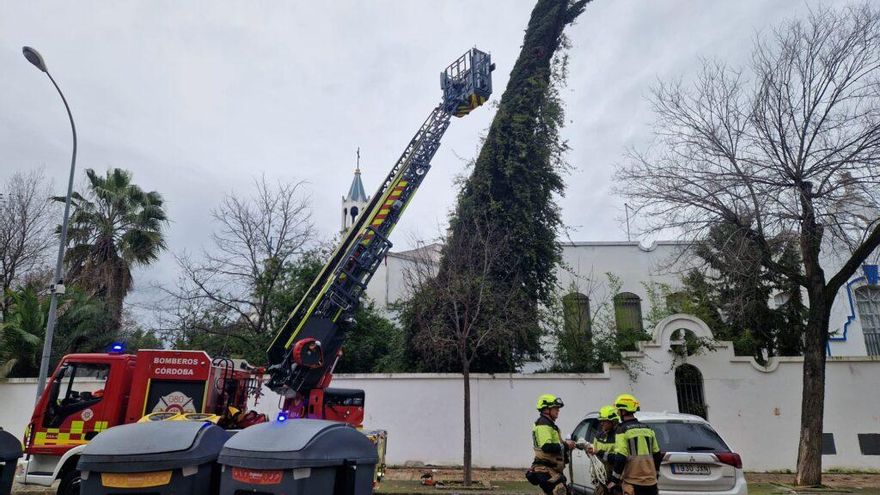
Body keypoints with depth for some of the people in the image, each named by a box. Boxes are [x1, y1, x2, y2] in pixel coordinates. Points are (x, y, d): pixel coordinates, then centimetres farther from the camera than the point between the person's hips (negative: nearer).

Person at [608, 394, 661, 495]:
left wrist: (614, 480, -7)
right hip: (651, 481, 6)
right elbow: (657, 455, 16)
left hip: (632, 482, -6)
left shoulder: (622, 430, -9)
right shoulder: (647, 428, 10)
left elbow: (620, 458, -15)